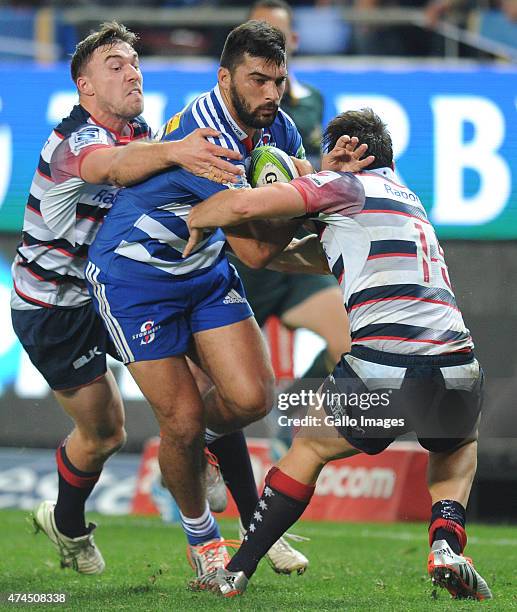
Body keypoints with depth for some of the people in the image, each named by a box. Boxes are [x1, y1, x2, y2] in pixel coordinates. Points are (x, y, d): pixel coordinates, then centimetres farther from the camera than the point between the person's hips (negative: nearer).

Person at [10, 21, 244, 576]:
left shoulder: (139, 133, 2)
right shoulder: (73, 142, -27)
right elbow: (115, 166, -50)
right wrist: (176, 153, -70)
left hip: (108, 289, 7)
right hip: (52, 308, -7)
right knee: (103, 432, -1)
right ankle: (69, 527, 27)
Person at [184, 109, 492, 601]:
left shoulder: (348, 184, 8)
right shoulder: (406, 199, 31)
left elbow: (244, 205, -1)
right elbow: (322, 256, 41)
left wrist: (194, 220, 19)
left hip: (380, 370, -5)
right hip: (456, 371, 5)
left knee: (310, 447, 21)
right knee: (459, 446, 36)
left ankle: (236, 573, 21)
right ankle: (447, 547, 9)